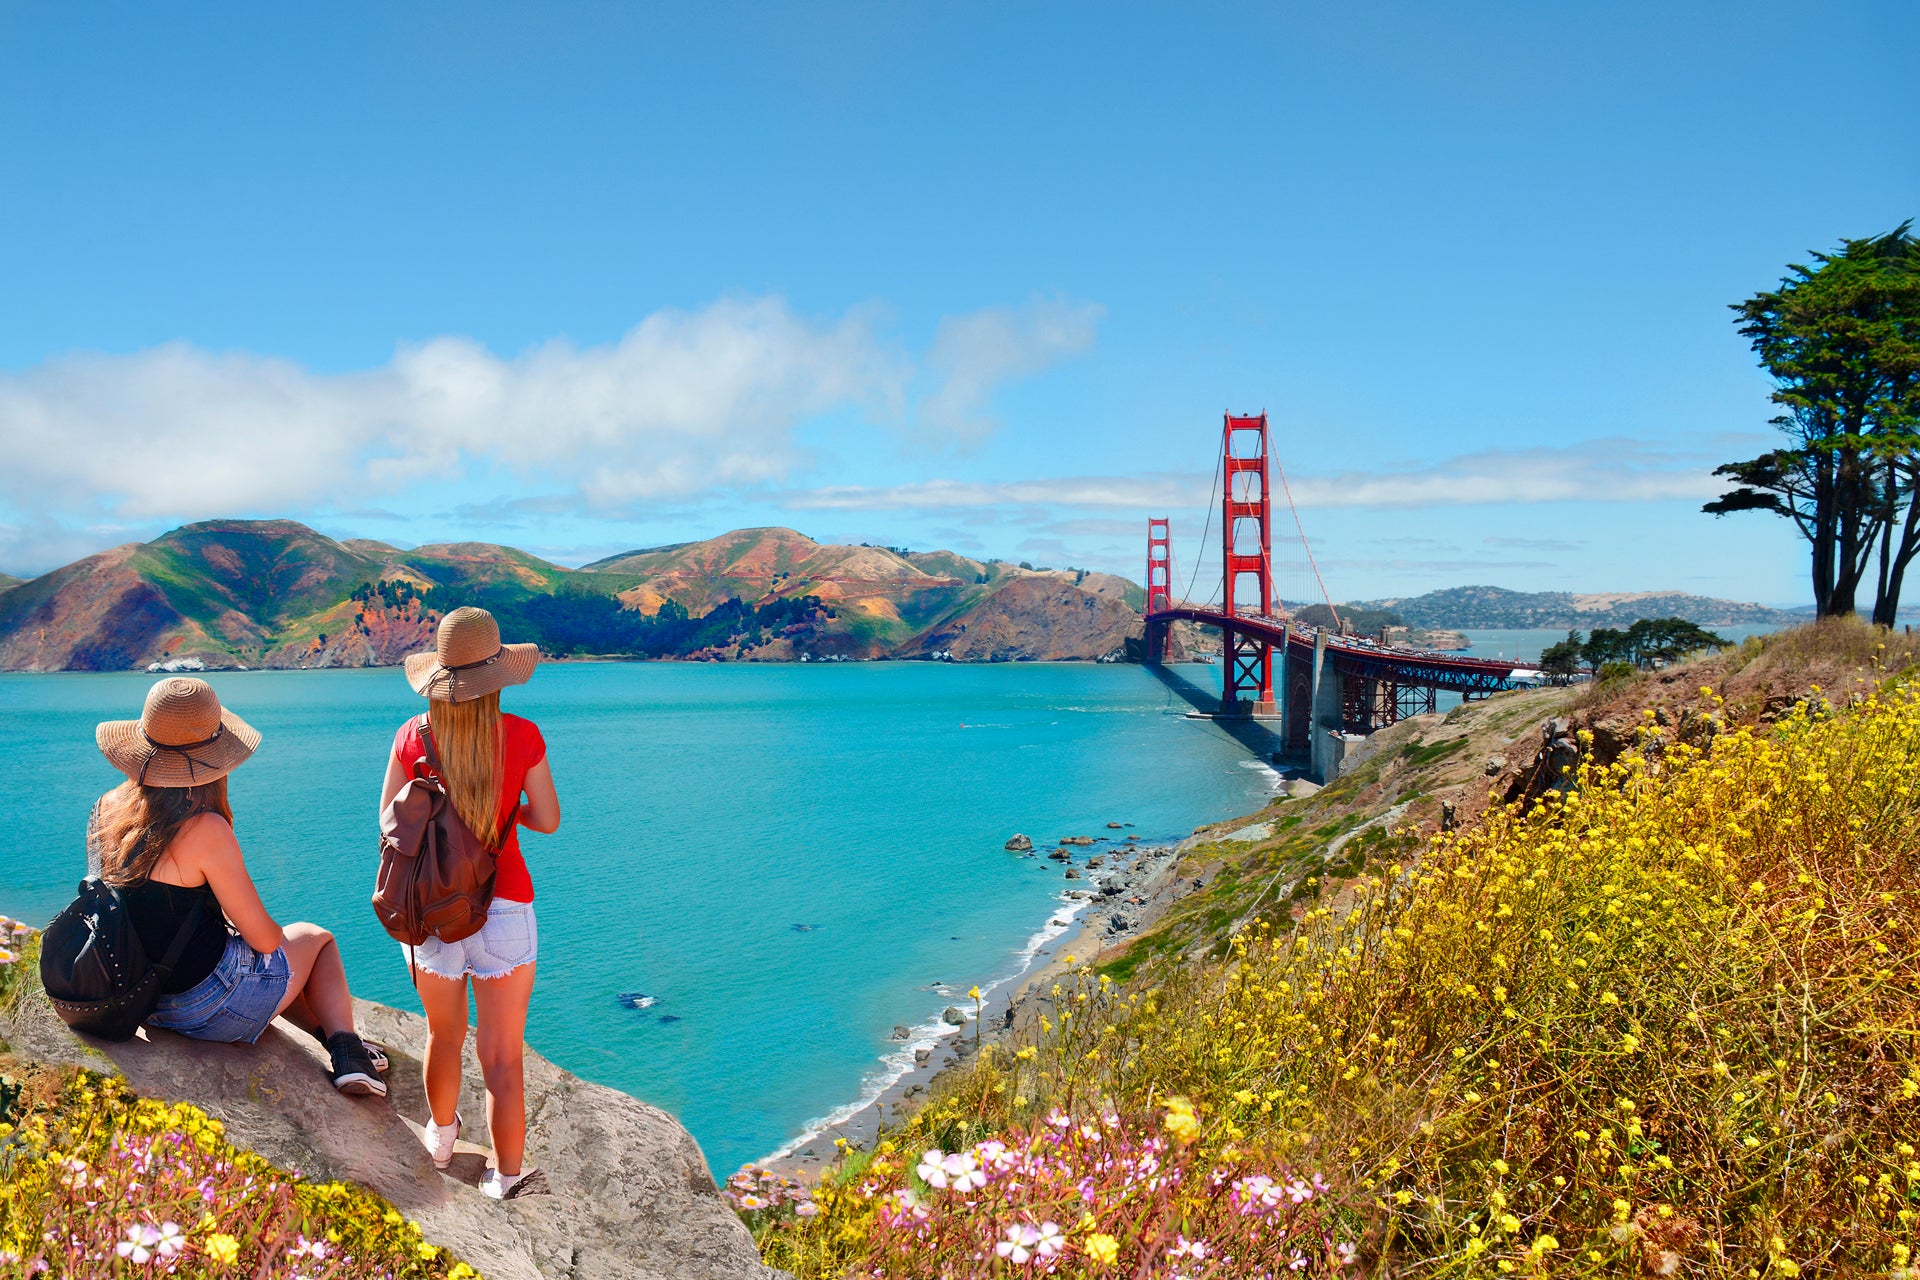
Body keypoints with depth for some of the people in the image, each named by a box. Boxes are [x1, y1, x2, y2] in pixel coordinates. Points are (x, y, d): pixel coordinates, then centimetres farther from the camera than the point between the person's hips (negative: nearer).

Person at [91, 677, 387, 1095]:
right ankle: (347, 1051, 12)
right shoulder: (205, 830, -26)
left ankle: (329, 1036, 33)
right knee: (317, 939, 20)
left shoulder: (105, 810, -4)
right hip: (211, 1008, -7)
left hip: (138, 996, 7)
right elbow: (264, 938, -16)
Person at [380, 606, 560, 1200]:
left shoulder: (413, 736, -6)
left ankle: (440, 1138, 49)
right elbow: (548, 821, -2)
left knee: (444, 1035, 27)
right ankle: (505, 1181, 18)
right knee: (502, 1059, 8)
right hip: (502, 909, -3)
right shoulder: (522, 736, -10)